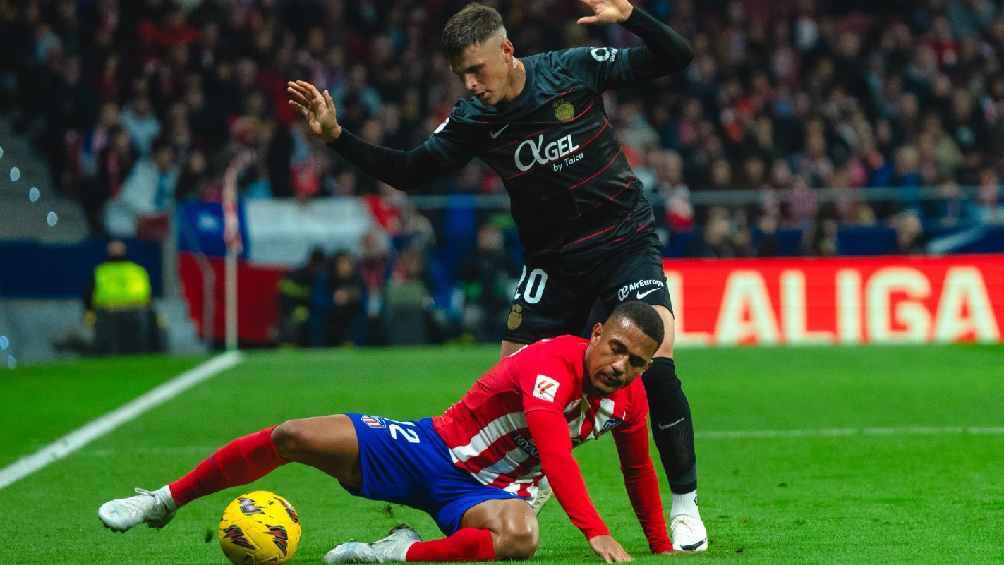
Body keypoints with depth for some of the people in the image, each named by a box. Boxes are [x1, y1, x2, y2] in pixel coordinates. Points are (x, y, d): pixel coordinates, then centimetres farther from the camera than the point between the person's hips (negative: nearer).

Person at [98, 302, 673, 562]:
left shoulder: (631, 399, -5)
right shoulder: (552, 363, -25)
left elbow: (639, 470, 14)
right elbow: (555, 455, -38)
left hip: (486, 492, 3)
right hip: (436, 448, -3)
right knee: (294, 437, -14)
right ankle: (165, 501, 6)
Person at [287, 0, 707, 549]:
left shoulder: (574, 69, -14)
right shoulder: (472, 119, -7)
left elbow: (675, 58, -11)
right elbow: (408, 171, 0)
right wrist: (337, 137, -11)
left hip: (624, 242, -3)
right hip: (552, 264, 4)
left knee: (656, 362, -21)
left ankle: (685, 507, -8)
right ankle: (534, 483, 27)